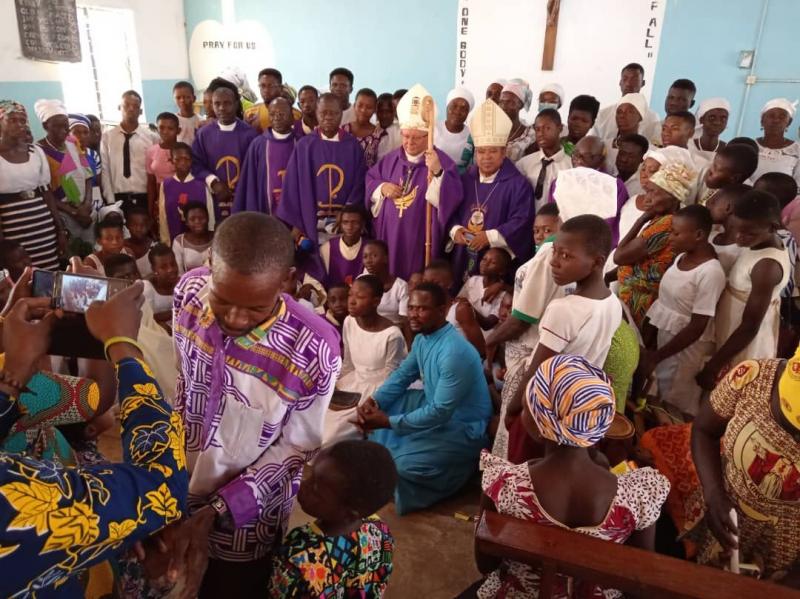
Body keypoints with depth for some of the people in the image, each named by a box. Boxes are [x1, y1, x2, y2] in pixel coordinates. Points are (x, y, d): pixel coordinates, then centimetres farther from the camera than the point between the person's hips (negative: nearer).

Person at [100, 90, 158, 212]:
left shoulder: (152, 137, 2)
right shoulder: (108, 137, 4)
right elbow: (105, 171, 2)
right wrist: (110, 200, -4)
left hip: (144, 198, 0)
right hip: (118, 198, 0)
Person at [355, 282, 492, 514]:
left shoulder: (455, 352, -32)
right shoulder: (422, 338, -2)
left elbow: (440, 413, -31)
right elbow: (403, 374, 9)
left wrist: (389, 422, -27)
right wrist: (374, 400, -9)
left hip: (463, 427, -9)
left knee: (404, 463, -23)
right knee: (384, 407, 5)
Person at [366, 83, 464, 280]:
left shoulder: (442, 162, -9)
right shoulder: (391, 159, 9)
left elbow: (453, 200, -21)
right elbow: (370, 181, 18)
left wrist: (437, 172, -36)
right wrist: (382, 188, -4)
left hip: (420, 243, -5)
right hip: (388, 238, 5)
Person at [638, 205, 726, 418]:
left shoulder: (710, 273, -23)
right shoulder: (682, 256, 1)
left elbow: (697, 328, -22)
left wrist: (655, 357, -19)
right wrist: (647, 340, 6)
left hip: (687, 347, -7)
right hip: (663, 336, 7)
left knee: (677, 410, 6)